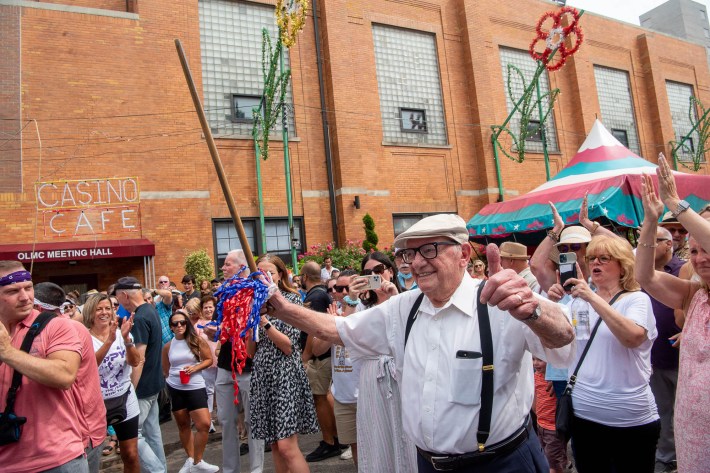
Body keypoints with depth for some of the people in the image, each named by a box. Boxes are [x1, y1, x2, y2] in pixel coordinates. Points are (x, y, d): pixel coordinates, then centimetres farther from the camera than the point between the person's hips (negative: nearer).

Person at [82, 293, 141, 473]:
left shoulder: (121, 333, -3)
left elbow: (135, 362, -15)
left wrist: (126, 339, -31)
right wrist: (109, 340, -39)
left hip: (125, 399, 2)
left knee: (131, 455, 7)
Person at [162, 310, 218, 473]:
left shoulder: (197, 340, -5)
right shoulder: (168, 346, 2)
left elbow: (209, 360, -2)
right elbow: (165, 370, 16)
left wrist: (195, 368, -16)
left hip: (195, 387, -2)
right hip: (175, 389, 2)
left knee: (204, 424, -9)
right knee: (183, 425, 12)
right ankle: (190, 459, 29)